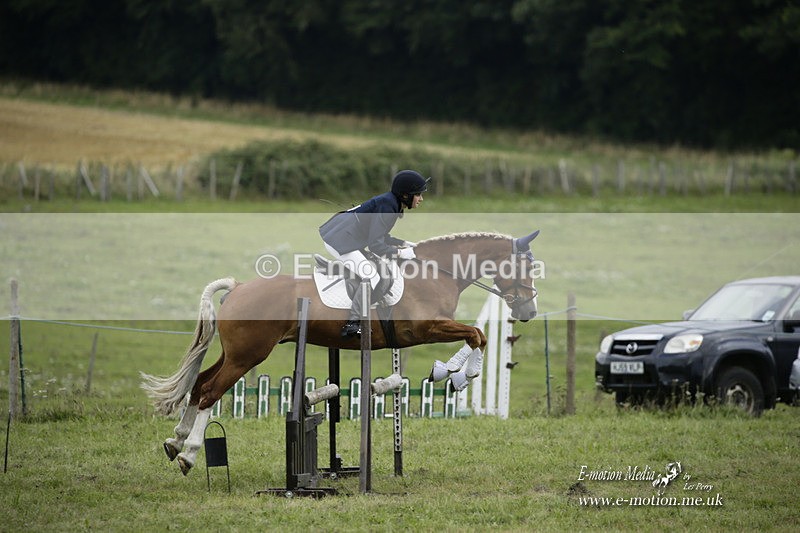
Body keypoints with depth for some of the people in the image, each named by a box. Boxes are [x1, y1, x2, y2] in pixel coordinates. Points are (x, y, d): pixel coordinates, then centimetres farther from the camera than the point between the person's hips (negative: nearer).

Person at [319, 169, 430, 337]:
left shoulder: (392, 203, 9)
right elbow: (375, 245, -23)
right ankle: (351, 324, -10)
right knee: (372, 278, -15)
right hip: (339, 240, -11)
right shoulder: (386, 207, -21)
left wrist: (405, 244, 12)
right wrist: (400, 253, -14)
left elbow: (380, 236, 21)